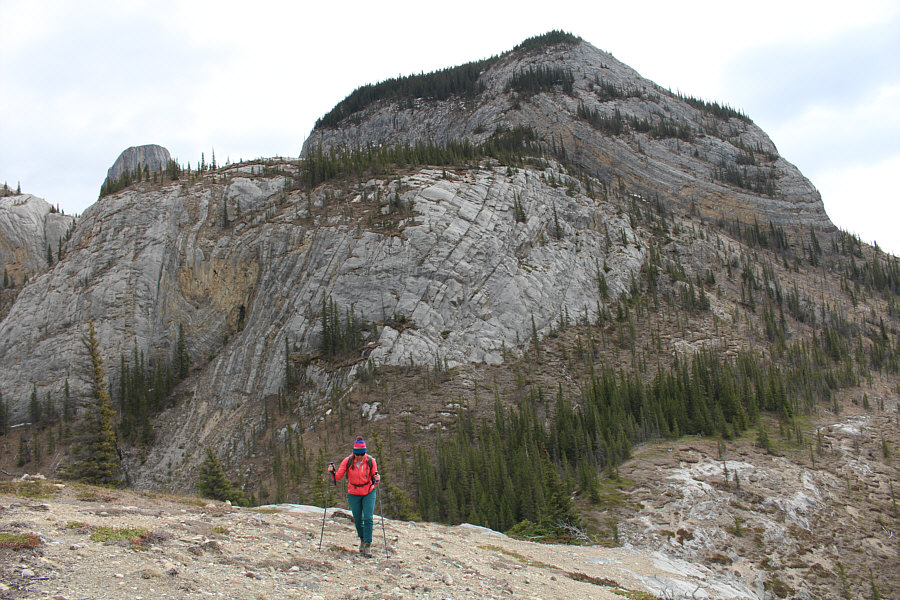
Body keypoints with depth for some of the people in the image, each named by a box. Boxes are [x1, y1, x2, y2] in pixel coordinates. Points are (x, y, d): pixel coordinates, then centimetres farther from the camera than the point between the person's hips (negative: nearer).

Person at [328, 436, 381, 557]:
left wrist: (377, 480, -25)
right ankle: (362, 539, 34)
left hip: (368, 493, -1)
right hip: (353, 494, 1)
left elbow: (374, 479, -3)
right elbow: (338, 477, -5)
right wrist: (332, 472, -25)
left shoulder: (370, 461, -10)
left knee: (368, 519, -12)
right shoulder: (348, 461, -9)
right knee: (358, 520, 7)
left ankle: (367, 546, -8)